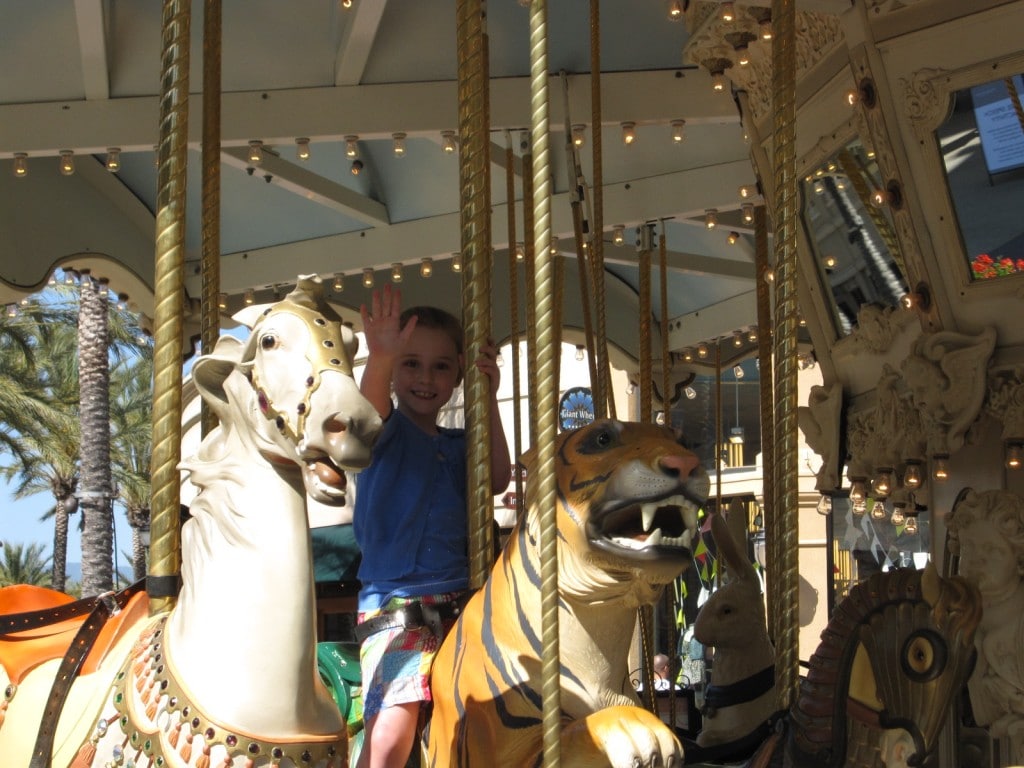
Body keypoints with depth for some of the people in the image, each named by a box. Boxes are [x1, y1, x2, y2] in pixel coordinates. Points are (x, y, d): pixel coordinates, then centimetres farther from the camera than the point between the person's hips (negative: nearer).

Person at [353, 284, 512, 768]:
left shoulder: (458, 445, 18)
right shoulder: (386, 428, 3)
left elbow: (498, 480, 3)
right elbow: (370, 401, -19)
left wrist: (488, 398, -1)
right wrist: (380, 359, -41)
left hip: (460, 601, 6)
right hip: (394, 605, -5)